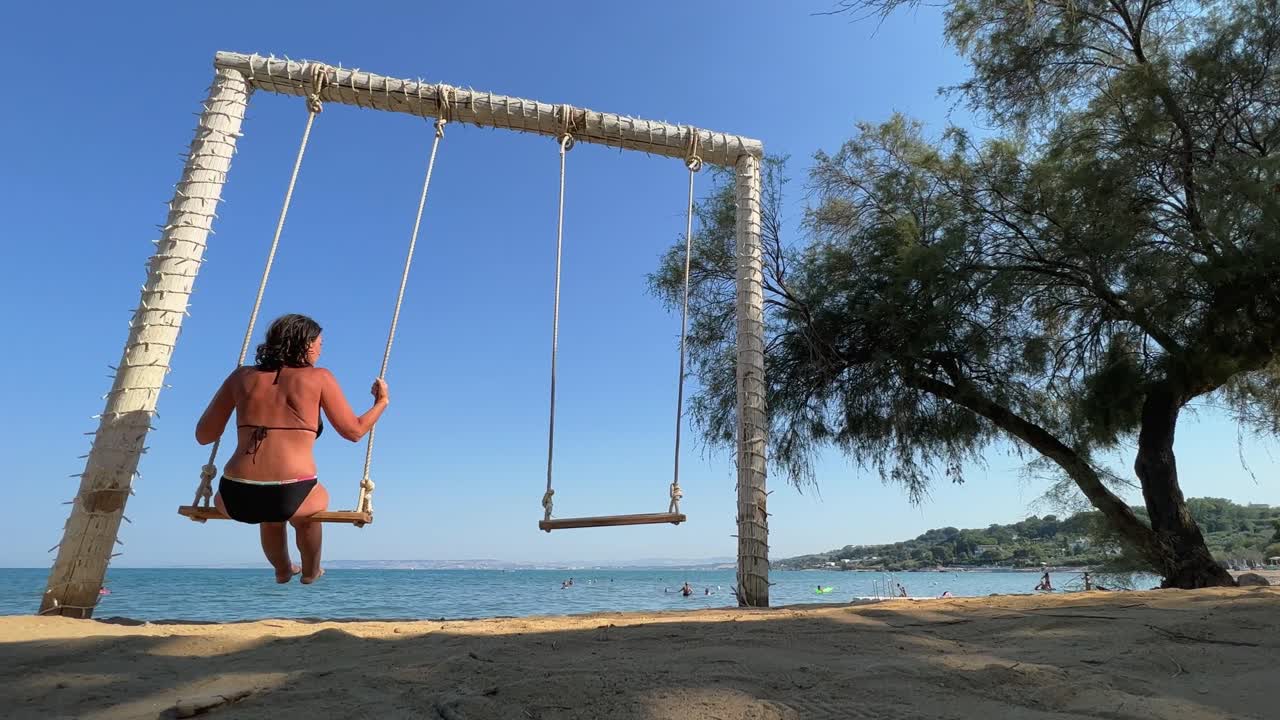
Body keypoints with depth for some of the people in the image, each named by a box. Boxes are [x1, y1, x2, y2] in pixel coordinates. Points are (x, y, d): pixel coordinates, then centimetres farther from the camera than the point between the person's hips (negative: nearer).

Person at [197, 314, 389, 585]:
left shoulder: (242, 376, 11)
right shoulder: (319, 378, 2)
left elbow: (204, 435, 17)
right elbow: (354, 431, 8)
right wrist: (382, 401, 25)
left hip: (235, 500, 3)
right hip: (291, 498, -3)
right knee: (318, 499, 35)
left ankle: (283, 570, 61)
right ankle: (310, 572, 52)